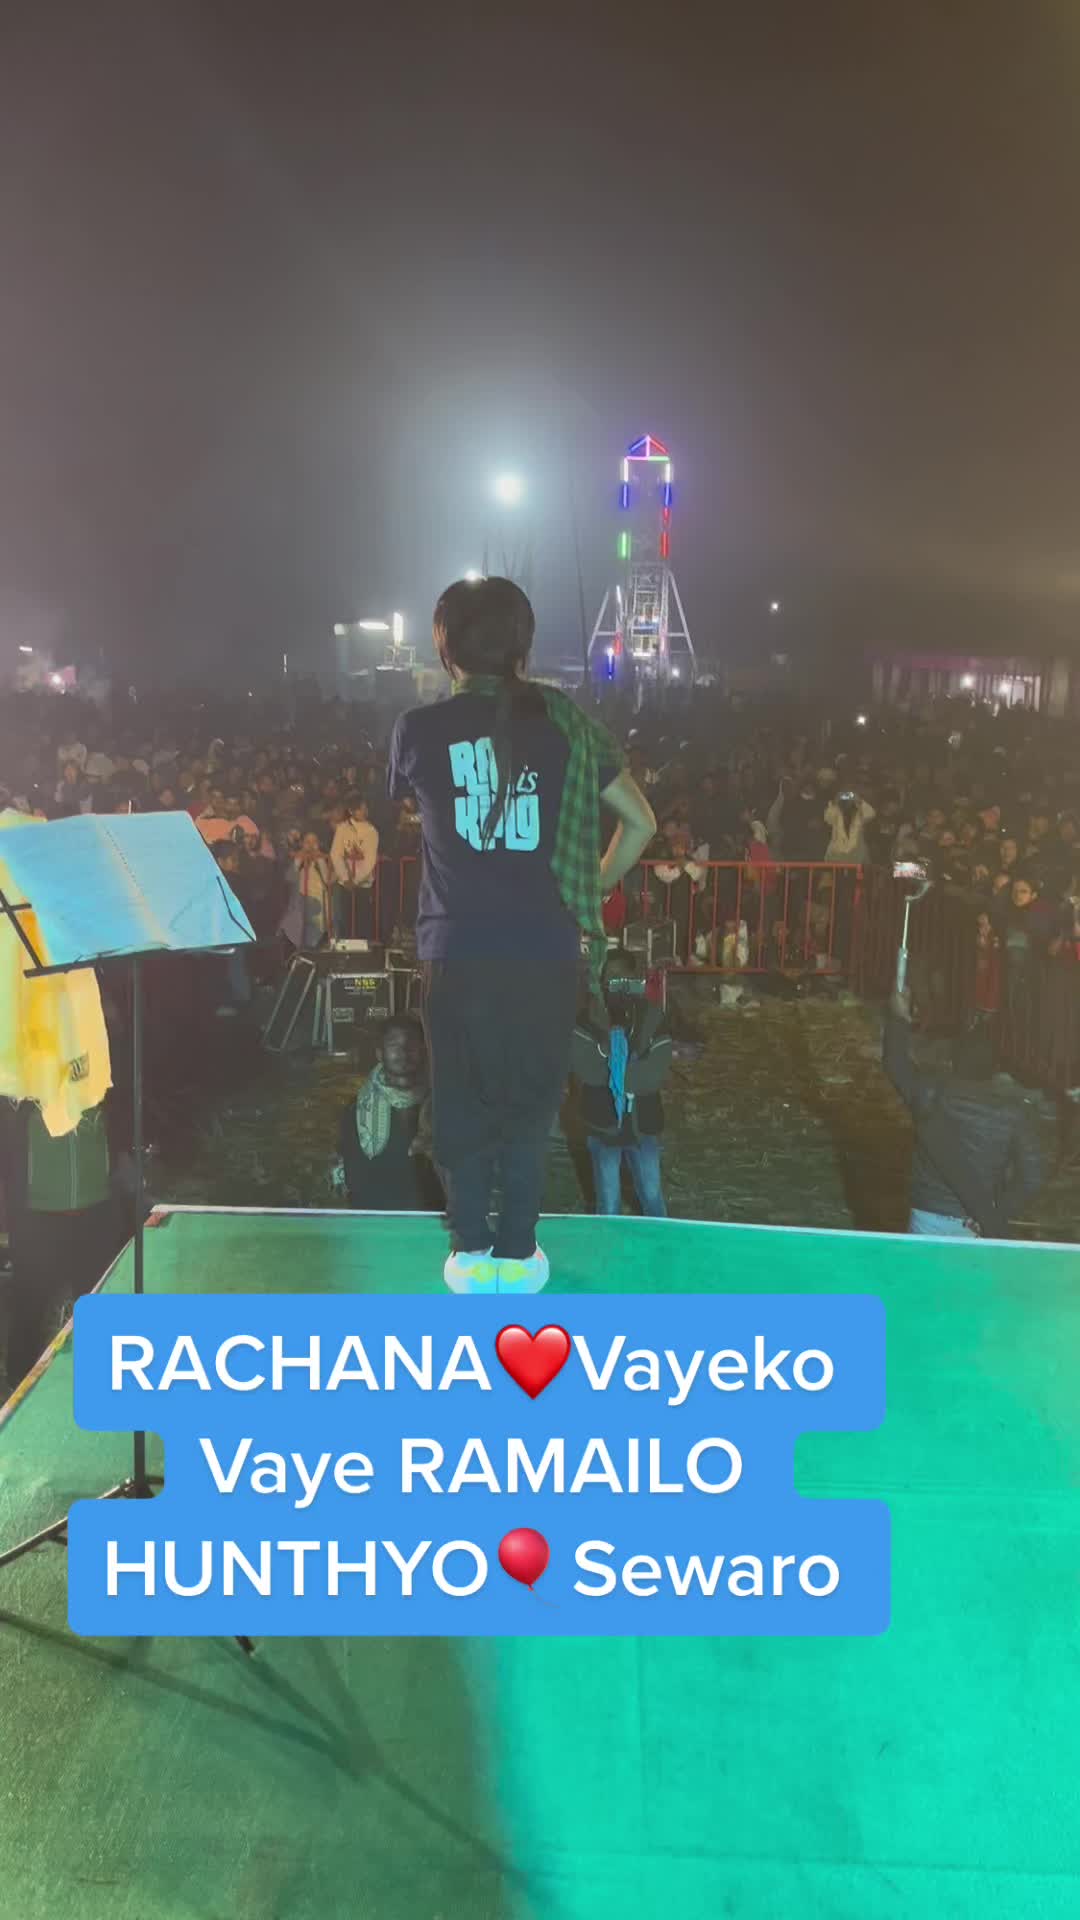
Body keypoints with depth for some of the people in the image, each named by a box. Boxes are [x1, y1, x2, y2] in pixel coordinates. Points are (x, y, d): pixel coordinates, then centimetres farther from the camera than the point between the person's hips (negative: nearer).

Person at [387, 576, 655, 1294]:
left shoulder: (420, 728, -2)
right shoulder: (564, 719, 1)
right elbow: (641, 821, 4)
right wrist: (593, 889, 14)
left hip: (457, 950, 0)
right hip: (546, 948, 1)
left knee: (462, 1101, 13)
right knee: (531, 1100, 13)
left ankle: (471, 1252, 19)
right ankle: (517, 1252, 20)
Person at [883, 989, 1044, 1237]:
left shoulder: (931, 1096, -12)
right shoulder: (1012, 1116, -11)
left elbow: (896, 1064, 7)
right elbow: (1031, 1176, -14)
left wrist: (899, 1018, 16)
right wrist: (998, 1216, -7)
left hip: (930, 1218, 0)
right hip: (977, 1227, 0)